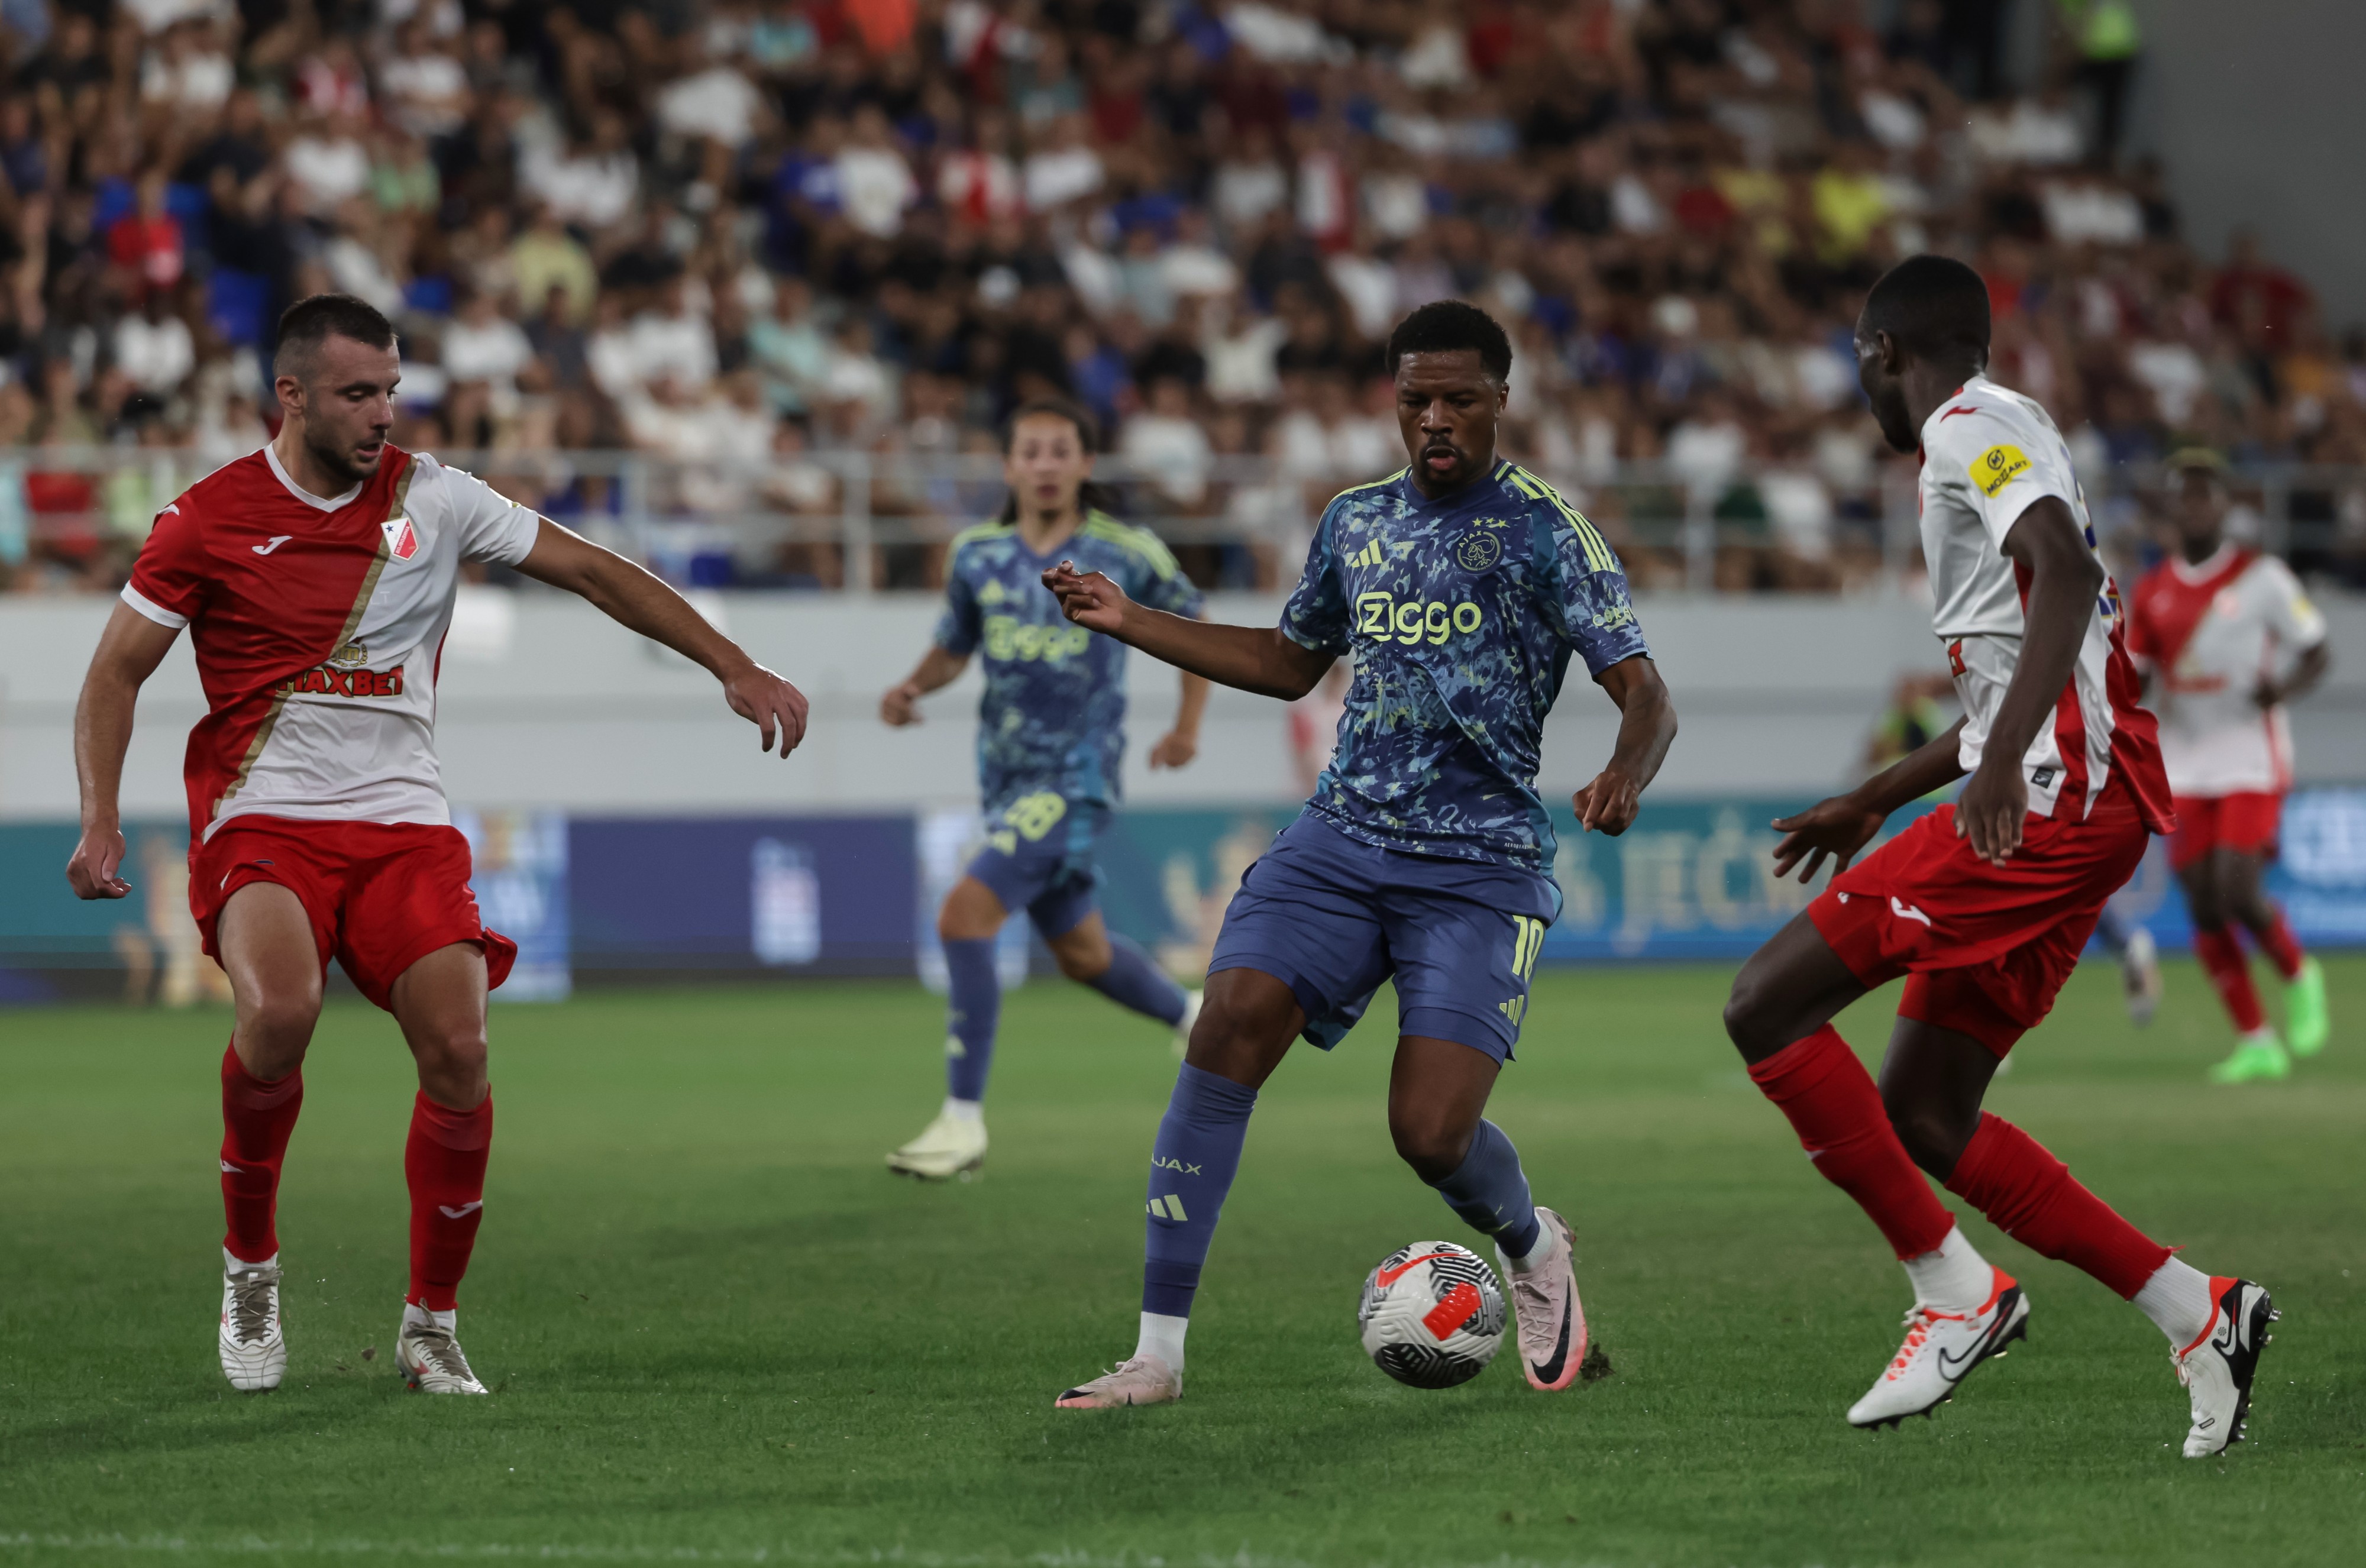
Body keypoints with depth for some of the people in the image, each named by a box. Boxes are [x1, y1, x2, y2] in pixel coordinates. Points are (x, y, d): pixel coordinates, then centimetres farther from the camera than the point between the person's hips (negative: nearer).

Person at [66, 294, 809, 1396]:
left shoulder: (433, 499, 4)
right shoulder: (209, 518, -1)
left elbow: (590, 571, 9)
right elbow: (118, 671, 4)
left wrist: (734, 667, 5)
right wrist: (101, 820, -10)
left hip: (404, 824, 2)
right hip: (264, 820, -2)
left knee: (457, 1049, -17)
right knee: (278, 1013, -31)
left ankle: (432, 1324, 2)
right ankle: (249, 1263, -5)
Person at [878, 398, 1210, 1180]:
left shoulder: (1125, 552, -6)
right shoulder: (977, 554, 3)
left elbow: (1192, 622, 10)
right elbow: (953, 646, 17)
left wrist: (1188, 725, 3)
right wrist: (913, 687, -4)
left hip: (1076, 777, -6)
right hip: (1006, 776, 6)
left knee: (964, 915, -21)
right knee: (1082, 954, 18)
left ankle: (964, 1120, -16)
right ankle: (1194, 1018, 49)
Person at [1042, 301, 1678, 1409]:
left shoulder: (1545, 531, -4)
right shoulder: (1355, 522, 13)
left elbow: (1645, 695, -9)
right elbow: (1291, 662, 29)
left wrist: (1624, 775, -31)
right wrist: (1131, 623, 22)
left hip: (1481, 867, -4)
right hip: (1342, 834, 4)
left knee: (1432, 1133, -16)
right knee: (1229, 1029, -18)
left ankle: (1532, 1248, 23)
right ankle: (1158, 1353, -16)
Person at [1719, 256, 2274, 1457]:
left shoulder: (1971, 426, -5)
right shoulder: (1994, 438, 26)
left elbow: (2066, 572, -24)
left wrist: (2005, 759, -35)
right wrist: (1873, 803, 40)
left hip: (2054, 800, -10)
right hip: (2073, 802, 10)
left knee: (1767, 1006, -10)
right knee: (1923, 1120, 10)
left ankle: (1955, 1290, -8)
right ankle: (2194, 1312, 8)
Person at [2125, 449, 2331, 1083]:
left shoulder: (2261, 577, -4)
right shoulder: (2152, 592, 8)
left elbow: (2318, 654, 0)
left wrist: (2284, 686, -19)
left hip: (2253, 763, -4)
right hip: (2185, 770, 4)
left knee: (2238, 894, -16)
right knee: (2204, 908, -3)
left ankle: (2300, 977, 14)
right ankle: (2257, 1043, 6)